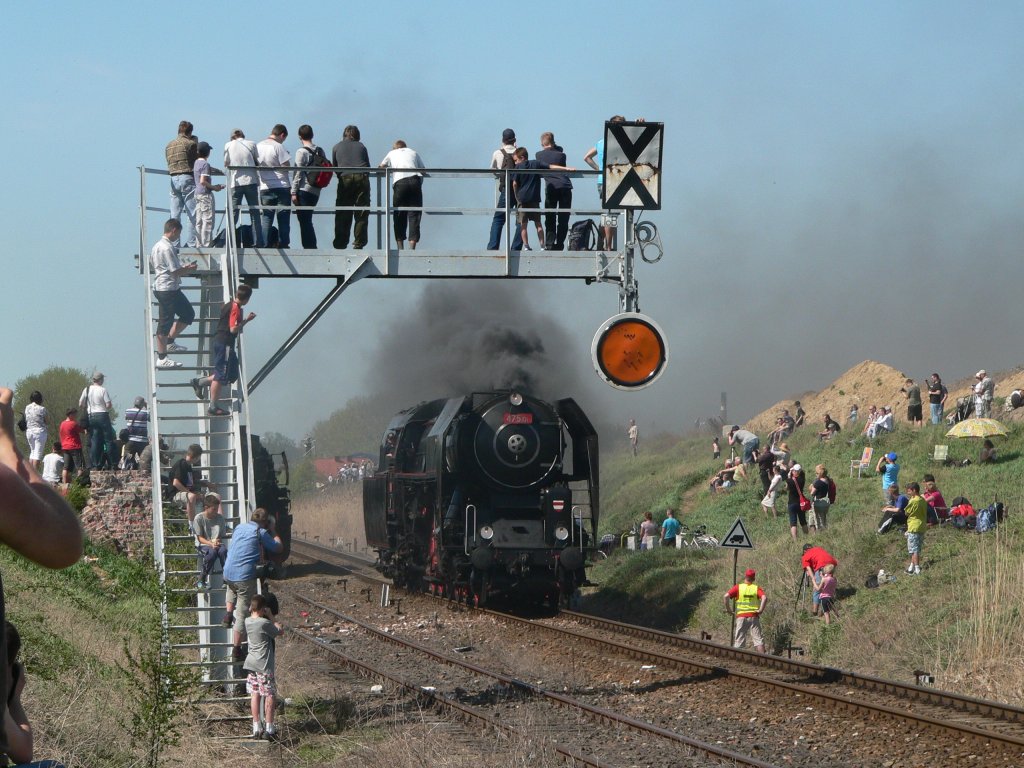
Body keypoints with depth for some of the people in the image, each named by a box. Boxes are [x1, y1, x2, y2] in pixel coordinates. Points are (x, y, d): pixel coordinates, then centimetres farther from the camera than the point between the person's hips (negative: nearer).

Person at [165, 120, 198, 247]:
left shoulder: (169, 145, 14)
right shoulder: (191, 143, -4)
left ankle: (174, 243, 4)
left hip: (173, 179, 5)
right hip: (187, 178, -5)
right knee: (192, 214, -2)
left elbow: (169, 163, 12)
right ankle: (192, 243, -5)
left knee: (175, 214, 6)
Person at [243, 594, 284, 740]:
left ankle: (256, 728, 11)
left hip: (251, 664, 7)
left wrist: (275, 623, 14)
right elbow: (280, 632, -3)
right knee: (269, 696, 1)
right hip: (264, 665, -7)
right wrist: (270, 616, 0)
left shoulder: (247, 622, 3)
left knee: (255, 695, 9)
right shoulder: (264, 623, -16)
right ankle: (269, 729, 2)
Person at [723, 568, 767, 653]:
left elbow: (727, 596, -10)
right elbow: (764, 598, -14)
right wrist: (761, 610, -9)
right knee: (758, 639, 0)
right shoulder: (756, 588, 4)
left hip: (741, 616, 0)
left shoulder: (738, 587, 3)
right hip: (754, 617, 0)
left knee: (739, 640, 5)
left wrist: (727, 609, 0)